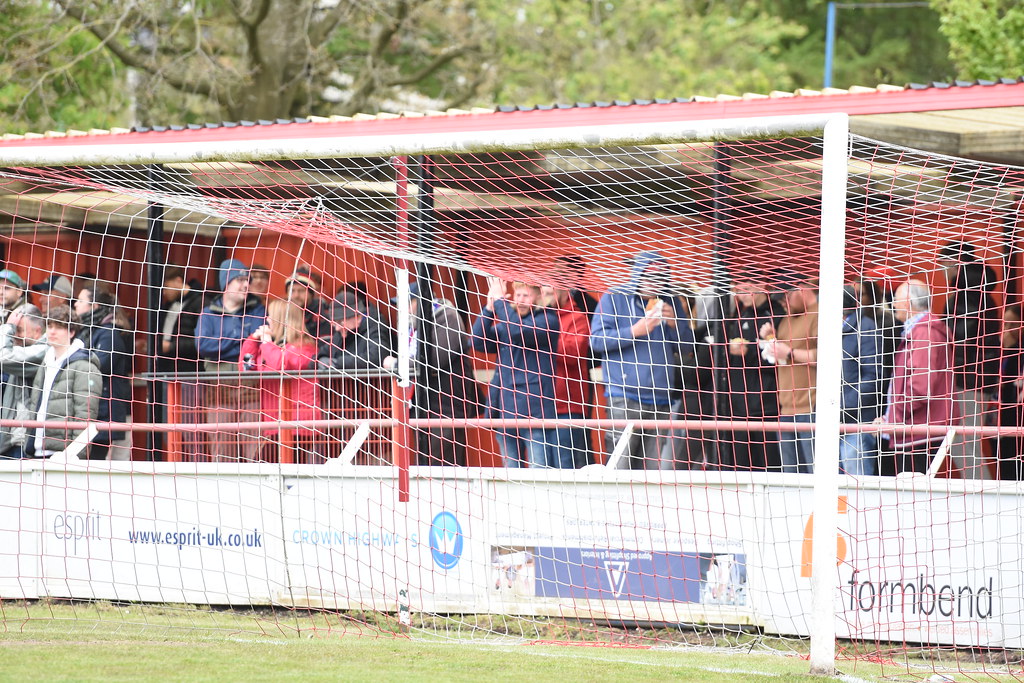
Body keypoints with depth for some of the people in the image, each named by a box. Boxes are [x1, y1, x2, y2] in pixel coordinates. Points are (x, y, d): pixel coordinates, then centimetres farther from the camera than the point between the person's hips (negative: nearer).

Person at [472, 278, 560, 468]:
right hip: (504, 409, 7)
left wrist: (500, 301, -14)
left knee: (539, 471, -11)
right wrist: (488, 308, -4)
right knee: (511, 471, 10)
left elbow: (518, 331, -20)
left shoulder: (546, 320, -3)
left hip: (533, 409, -7)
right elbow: (479, 343, 7)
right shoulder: (505, 320, 17)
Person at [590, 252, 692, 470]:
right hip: (625, 398, -4)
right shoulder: (614, 299, 5)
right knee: (621, 467, -13)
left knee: (655, 469, 1)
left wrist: (674, 325, -2)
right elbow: (597, 340, -4)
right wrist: (635, 331, -12)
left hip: (661, 400, 4)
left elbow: (687, 347, 17)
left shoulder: (670, 303, 17)